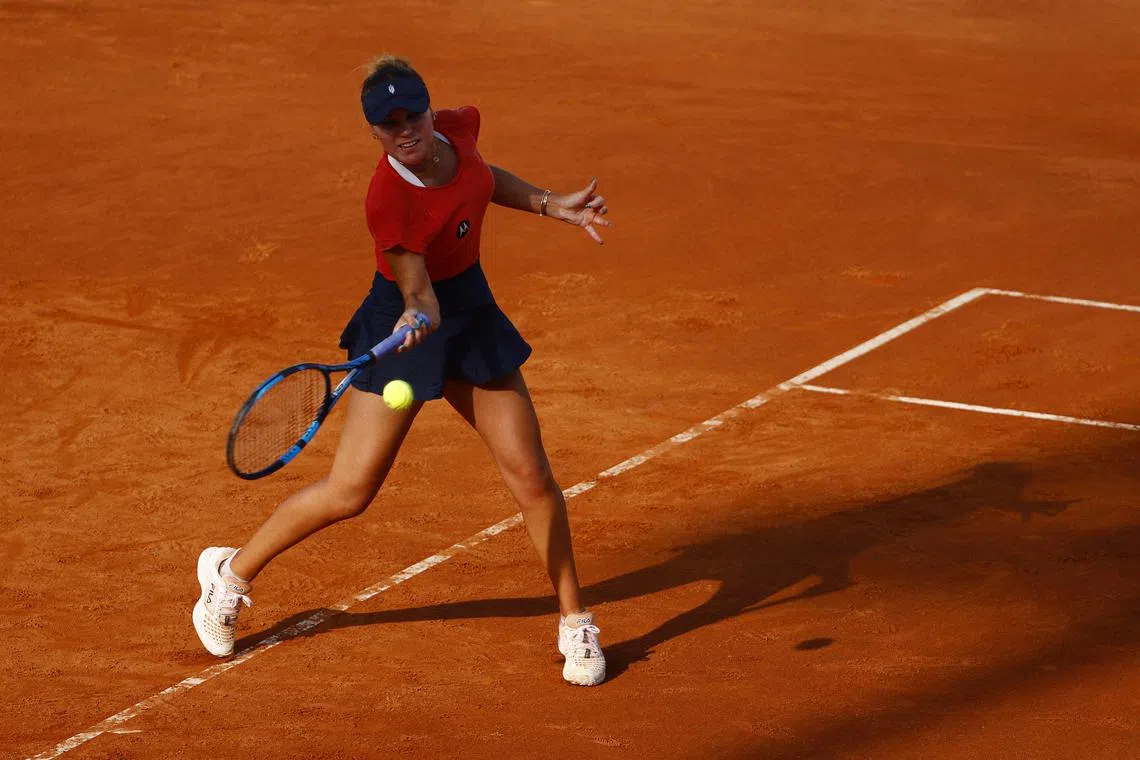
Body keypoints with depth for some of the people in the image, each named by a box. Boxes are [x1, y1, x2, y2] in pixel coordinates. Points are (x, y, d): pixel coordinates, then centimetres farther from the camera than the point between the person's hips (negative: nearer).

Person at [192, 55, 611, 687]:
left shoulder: (458, 126, -10)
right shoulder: (387, 200, -29)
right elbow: (420, 294, -24)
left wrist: (553, 205, 10)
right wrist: (419, 318, -46)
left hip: (472, 312, 6)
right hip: (408, 319, -6)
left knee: (530, 474, 1)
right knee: (350, 491, -5)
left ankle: (574, 622, 17)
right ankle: (233, 572, 18)